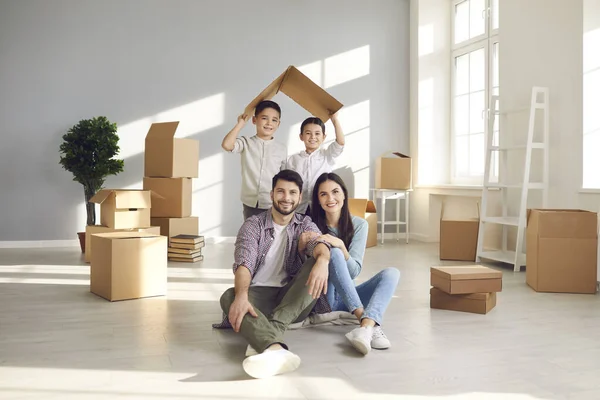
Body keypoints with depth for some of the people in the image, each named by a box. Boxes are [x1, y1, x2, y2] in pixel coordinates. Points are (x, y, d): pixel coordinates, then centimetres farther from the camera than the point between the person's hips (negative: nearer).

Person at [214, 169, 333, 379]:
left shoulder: (305, 224, 9)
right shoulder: (253, 225, 4)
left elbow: (319, 243, -15)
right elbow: (244, 263, -14)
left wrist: (322, 261, -41)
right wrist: (242, 296, -36)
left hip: (293, 300, 1)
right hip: (259, 295, -1)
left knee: (317, 262, -26)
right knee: (229, 296, -32)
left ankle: (261, 341, -39)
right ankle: (275, 348, -62)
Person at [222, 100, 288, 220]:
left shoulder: (282, 149, 4)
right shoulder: (246, 143, -1)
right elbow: (226, 145, -21)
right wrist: (240, 124, -9)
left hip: (273, 205, 1)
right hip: (250, 204, -1)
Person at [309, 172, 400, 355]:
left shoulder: (359, 225, -1)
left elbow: (354, 271, -7)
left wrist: (341, 245, -26)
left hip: (347, 297, 3)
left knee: (391, 273, -21)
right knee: (334, 253, -28)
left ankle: (366, 326, -47)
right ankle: (366, 320, -38)